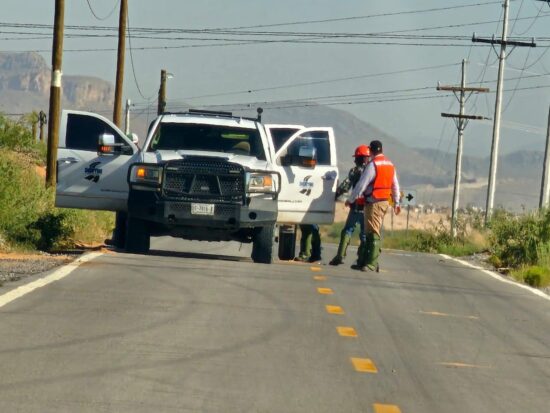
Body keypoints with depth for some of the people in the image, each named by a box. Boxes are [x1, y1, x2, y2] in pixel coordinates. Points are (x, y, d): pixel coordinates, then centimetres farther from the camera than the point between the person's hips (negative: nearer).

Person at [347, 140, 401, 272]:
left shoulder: (373, 165, -13)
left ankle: (372, 264, -13)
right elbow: (395, 185, 18)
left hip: (374, 202, -8)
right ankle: (366, 261, 16)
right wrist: (396, 202, 25)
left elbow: (361, 184, -13)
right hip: (385, 202, 8)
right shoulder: (390, 164, 12)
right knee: (371, 232, 13)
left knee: (373, 233, -9)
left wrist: (350, 200, -4)